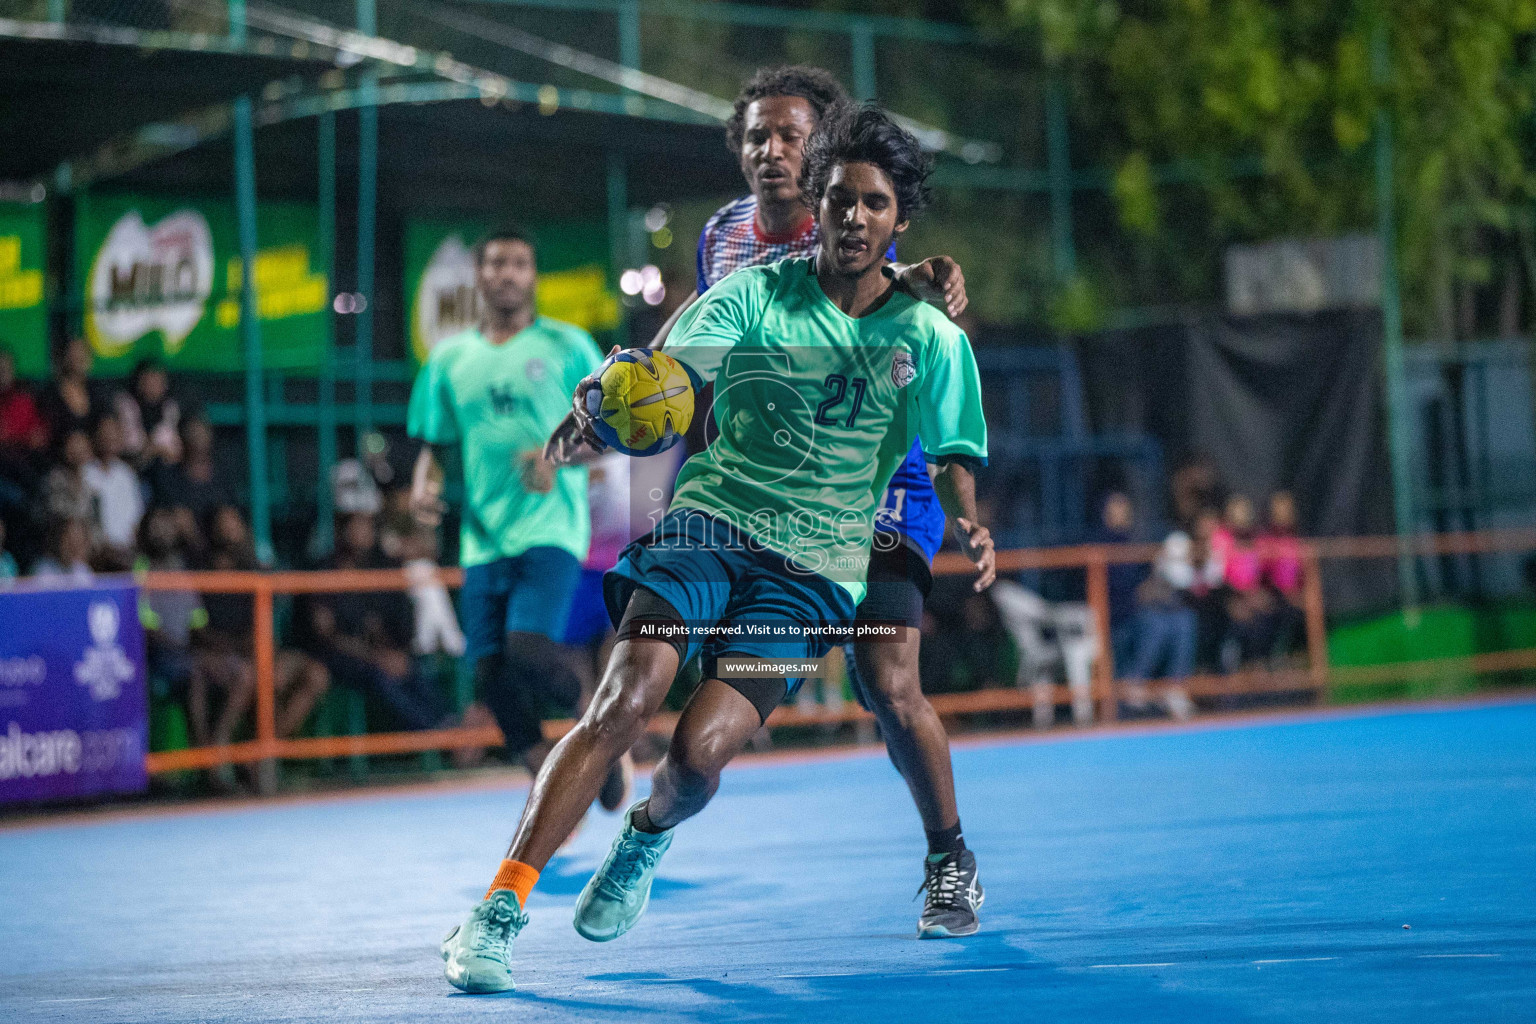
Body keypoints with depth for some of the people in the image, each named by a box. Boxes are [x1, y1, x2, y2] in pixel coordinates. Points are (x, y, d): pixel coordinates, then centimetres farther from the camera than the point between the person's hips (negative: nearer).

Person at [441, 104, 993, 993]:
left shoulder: (932, 340, 6)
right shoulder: (756, 294, 4)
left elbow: (952, 459, 1)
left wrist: (969, 524, -22)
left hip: (815, 569, 0)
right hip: (710, 520, 0)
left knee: (702, 750, -17)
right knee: (625, 700, -23)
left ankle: (647, 835, 21)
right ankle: (499, 911, -19)